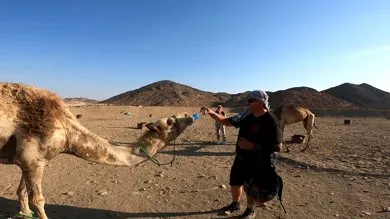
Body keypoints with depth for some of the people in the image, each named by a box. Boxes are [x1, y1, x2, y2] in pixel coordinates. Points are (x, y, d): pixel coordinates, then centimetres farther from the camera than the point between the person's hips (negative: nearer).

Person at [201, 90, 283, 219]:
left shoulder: (271, 121, -22)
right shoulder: (246, 115, -3)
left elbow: (278, 147, -23)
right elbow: (227, 121, 5)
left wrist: (253, 146, -28)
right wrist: (211, 113, -7)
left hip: (257, 162, -6)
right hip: (240, 158, 6)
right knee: (234, 182, 21)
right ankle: (235, 204, 48)